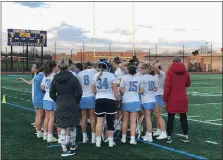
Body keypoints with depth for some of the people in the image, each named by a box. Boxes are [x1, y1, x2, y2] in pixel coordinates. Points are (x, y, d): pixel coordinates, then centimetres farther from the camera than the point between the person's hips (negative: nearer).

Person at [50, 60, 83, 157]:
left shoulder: (55, 79, 1)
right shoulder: (73, 78, -8)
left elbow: (52, 94, 4)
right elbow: (79, 93, -10)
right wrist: (76, 102, 5)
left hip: (60, 105, 2)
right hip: (72, 105, -2)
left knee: (63, 128, 5)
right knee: (73, 126, 16)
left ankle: (64, 150, 0)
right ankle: (73, 145, 32)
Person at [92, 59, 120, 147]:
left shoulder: (95, 76, 6)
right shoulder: (111, 75, -6)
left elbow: (94, 90, 11)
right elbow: (115, 90, -7)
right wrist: (118, 99, 6)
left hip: (99, 100, 3)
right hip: (110, 100, -3)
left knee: (99, 121, 3)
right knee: (110, 121, 5)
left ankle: (98, 141, 3)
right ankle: (110, 141, 11)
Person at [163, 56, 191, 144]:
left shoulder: (170, 72, -11)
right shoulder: (185, 72, -1)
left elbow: (167, 86, -14)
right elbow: (188, 84, 12)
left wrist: (165, 98, -6)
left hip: (172, 99, -3)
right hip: (183, 99, 3)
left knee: (170, 118, 5)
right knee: (183, 118, 13)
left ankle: (169, 137, 9)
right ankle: (186, 136, 18)